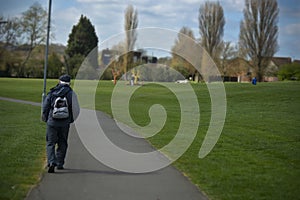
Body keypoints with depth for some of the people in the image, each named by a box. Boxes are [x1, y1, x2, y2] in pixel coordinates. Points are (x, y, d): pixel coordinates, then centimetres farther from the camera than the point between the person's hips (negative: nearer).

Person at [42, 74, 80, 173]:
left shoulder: (52, 93, 0)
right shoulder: (71, 93, -1)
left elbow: (45, 107, 2)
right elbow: (76, 110, -1)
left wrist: (46, 119, 17)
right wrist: (71, 119, 16)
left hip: (52, 122, -1)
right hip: (65, 123, 1)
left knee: (50, 143, 4)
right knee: (62, 144, 15)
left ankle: (51, 162, -14)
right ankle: (60, 164, 18)